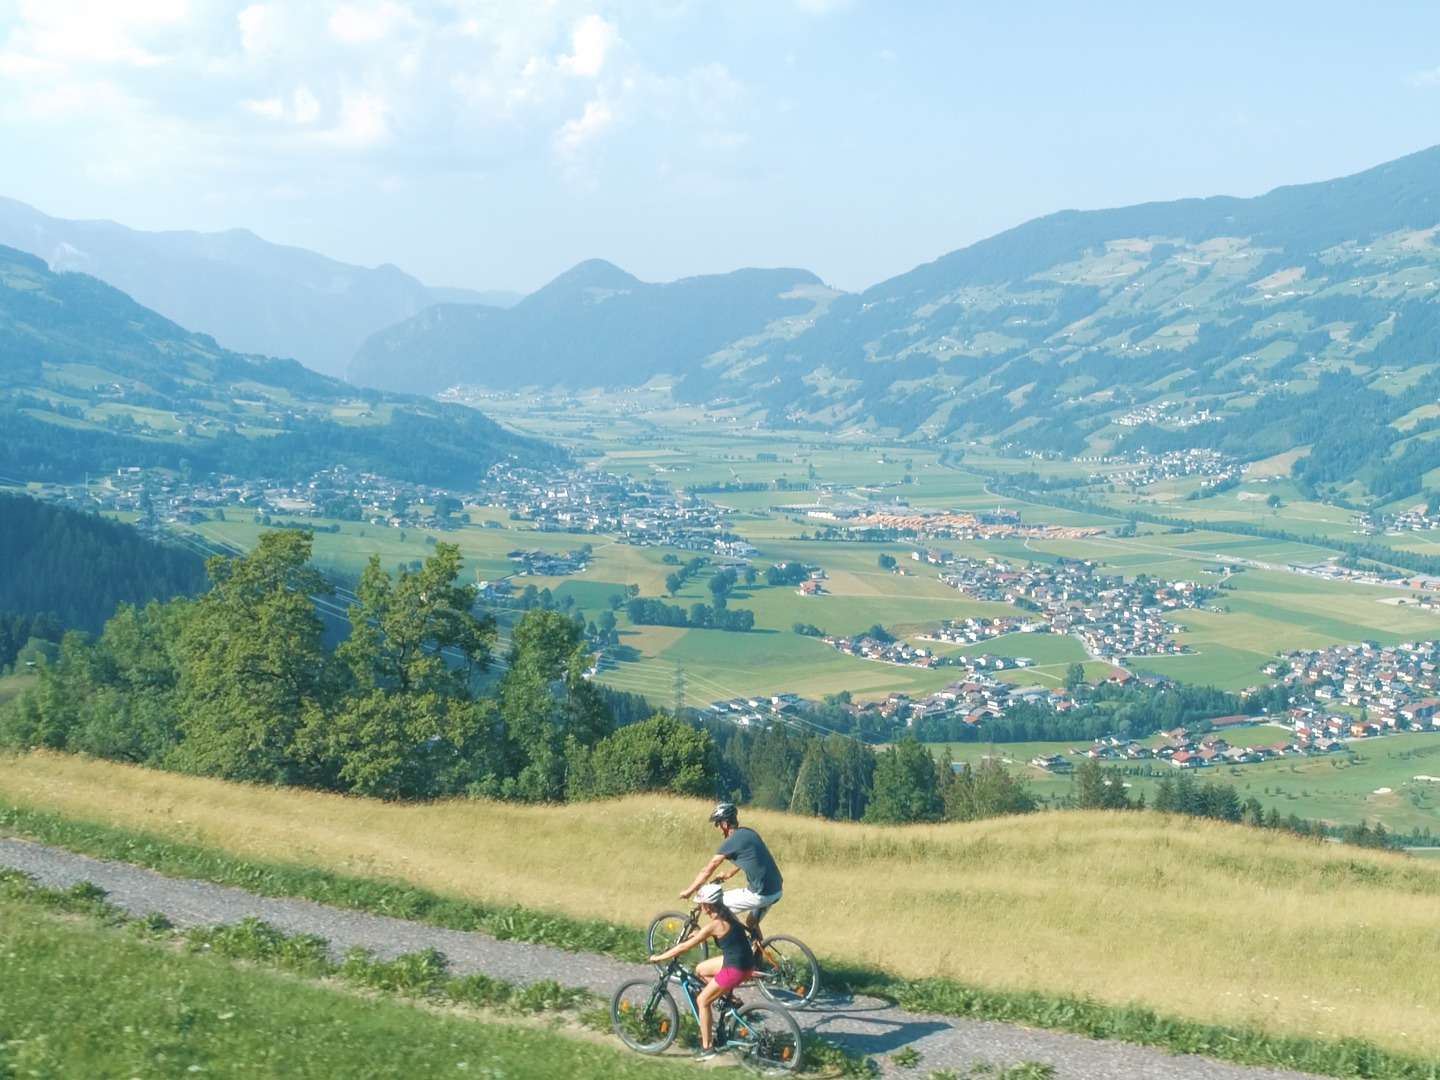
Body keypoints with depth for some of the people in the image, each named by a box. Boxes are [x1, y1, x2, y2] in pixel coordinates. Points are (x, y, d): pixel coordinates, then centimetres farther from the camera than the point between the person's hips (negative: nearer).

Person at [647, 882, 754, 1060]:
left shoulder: (715, 924, -19)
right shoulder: (726, 914, 5)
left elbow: (685, 947, -14)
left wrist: (659, 957, -5)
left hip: (735, 969, -9)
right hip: (744, 960, 9)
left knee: (702, 1001, 4)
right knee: (700, 969, 22)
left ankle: (707, 1048, 9)